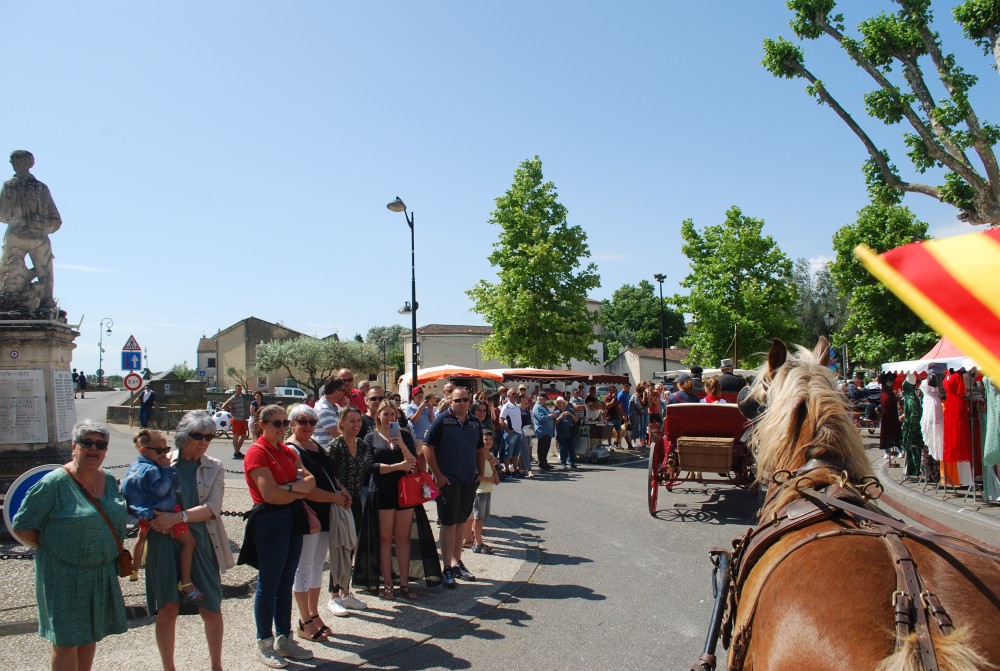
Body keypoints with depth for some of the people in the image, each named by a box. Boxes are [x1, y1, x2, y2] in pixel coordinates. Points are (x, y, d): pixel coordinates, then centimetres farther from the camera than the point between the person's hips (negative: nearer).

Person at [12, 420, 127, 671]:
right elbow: (22, 527, -11)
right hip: (64, 576, -6)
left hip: (103, 573, 6)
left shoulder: (110, 481, 4)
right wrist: (51, 550, -8)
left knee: (90, 636, 18)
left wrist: (114, 554, 9)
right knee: (66, 641, 3)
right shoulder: (54, 483, -15)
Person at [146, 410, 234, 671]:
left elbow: (212, 508, -7)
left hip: (201, 542, 1)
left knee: (211, 610, 7)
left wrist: (177, 517, -20)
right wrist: (152, 518, -14)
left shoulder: (214, 468, 5)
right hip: (164, 542, -1)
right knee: (167, 609, 2)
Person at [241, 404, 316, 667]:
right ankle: (264, 644, 16)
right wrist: (299, 492, -5)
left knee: (286, 583, 14)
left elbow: (310, 480, 6)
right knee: (269, 585, 3)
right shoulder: (257, 453, -11)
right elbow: (270, 495, -19)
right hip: (270, 521, -7)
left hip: (293, 520, 7)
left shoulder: (288, 451, 13)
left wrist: (291, 487, -14)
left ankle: (284, 639, 25)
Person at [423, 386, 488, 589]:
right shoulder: (442, 420, -8)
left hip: (469, 481, 6)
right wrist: (437, 474, -14)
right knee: (449, 523, -3)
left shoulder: (475, 423, 10)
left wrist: (481, 473, 11)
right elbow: (428, 448, -11)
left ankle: (457, 563, 25)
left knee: (460, 522, 14)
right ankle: (447, 569, 4)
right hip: (447, 481, -6)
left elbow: (480, 449, 19)